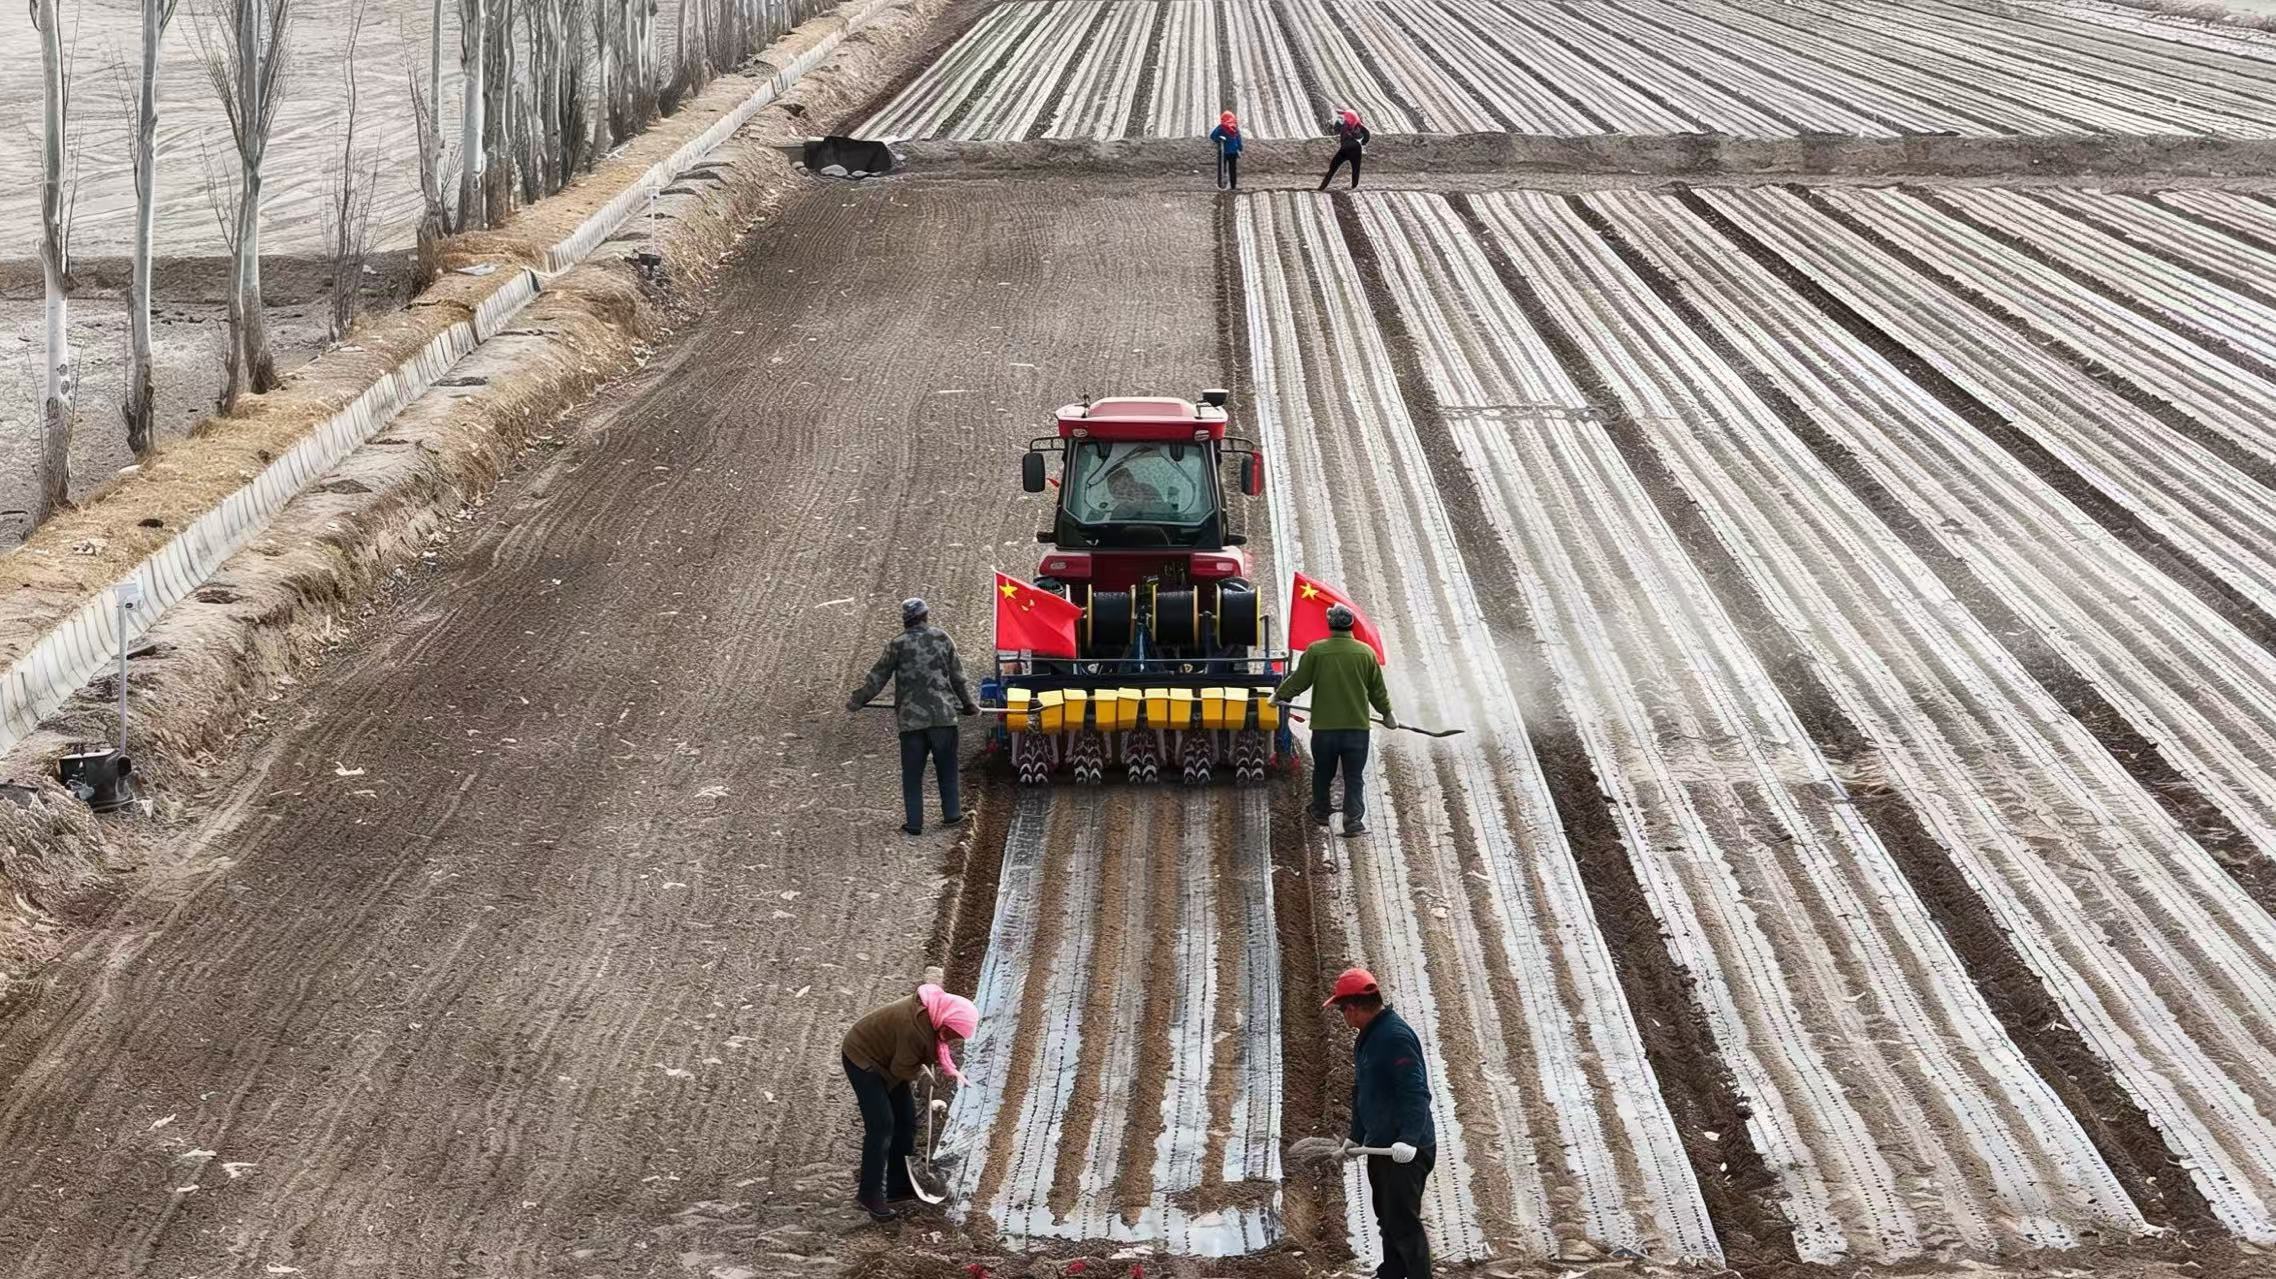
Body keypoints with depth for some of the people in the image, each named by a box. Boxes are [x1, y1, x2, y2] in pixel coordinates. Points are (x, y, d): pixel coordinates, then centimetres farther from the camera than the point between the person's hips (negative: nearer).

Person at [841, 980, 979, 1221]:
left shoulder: (933, 1012, -13)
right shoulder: (915, 1028, -38)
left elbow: (937, 1042, 6)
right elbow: (903, 1070, -27)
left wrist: (950, 1069, -7)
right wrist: (921, 1070, -9)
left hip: (886, 1059, 9)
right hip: (863, 1059, -9)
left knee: (905, 1120, 10)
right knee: (881, 1125, -13)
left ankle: (898, 1186, 20)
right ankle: (870, 1195, -5)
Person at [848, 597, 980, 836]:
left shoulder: (898, 644, -3)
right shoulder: (942, 638, 2)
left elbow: (878, 678, 1)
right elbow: (958, 676, 8)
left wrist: (857, 701, 13)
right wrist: (969, 703, 21)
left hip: (911, 719, -1)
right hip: (943, 716, 1)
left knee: (912, 772, 6)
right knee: (946, 768, 15)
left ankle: (914, 822, 4)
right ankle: (951, 813, 18)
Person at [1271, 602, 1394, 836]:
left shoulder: (1316, 651, -8)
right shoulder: (1366, 653, -2)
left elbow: (1298, 681, 2)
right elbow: (1378, 690, 7)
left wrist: (1279, 695, 21)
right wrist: (1387, 713, 24)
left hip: (1324, 727, 0)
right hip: (1357, 727, 0)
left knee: (1322, 773, 18)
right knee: (1354, 778, 5)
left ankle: (1320, 814, 33)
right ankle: (1353, 821, -3)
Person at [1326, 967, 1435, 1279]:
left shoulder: (1396, 1036, -20)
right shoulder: (1366, 1038, 13)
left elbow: (1416, 1094, -27)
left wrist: (1409, 1139, -35)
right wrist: (1356, 1136, 23)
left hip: (1405, 1150, -10)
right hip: (1380, 1146, 10)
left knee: (1403, 1221, -9)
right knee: (1387, 1218, 21)